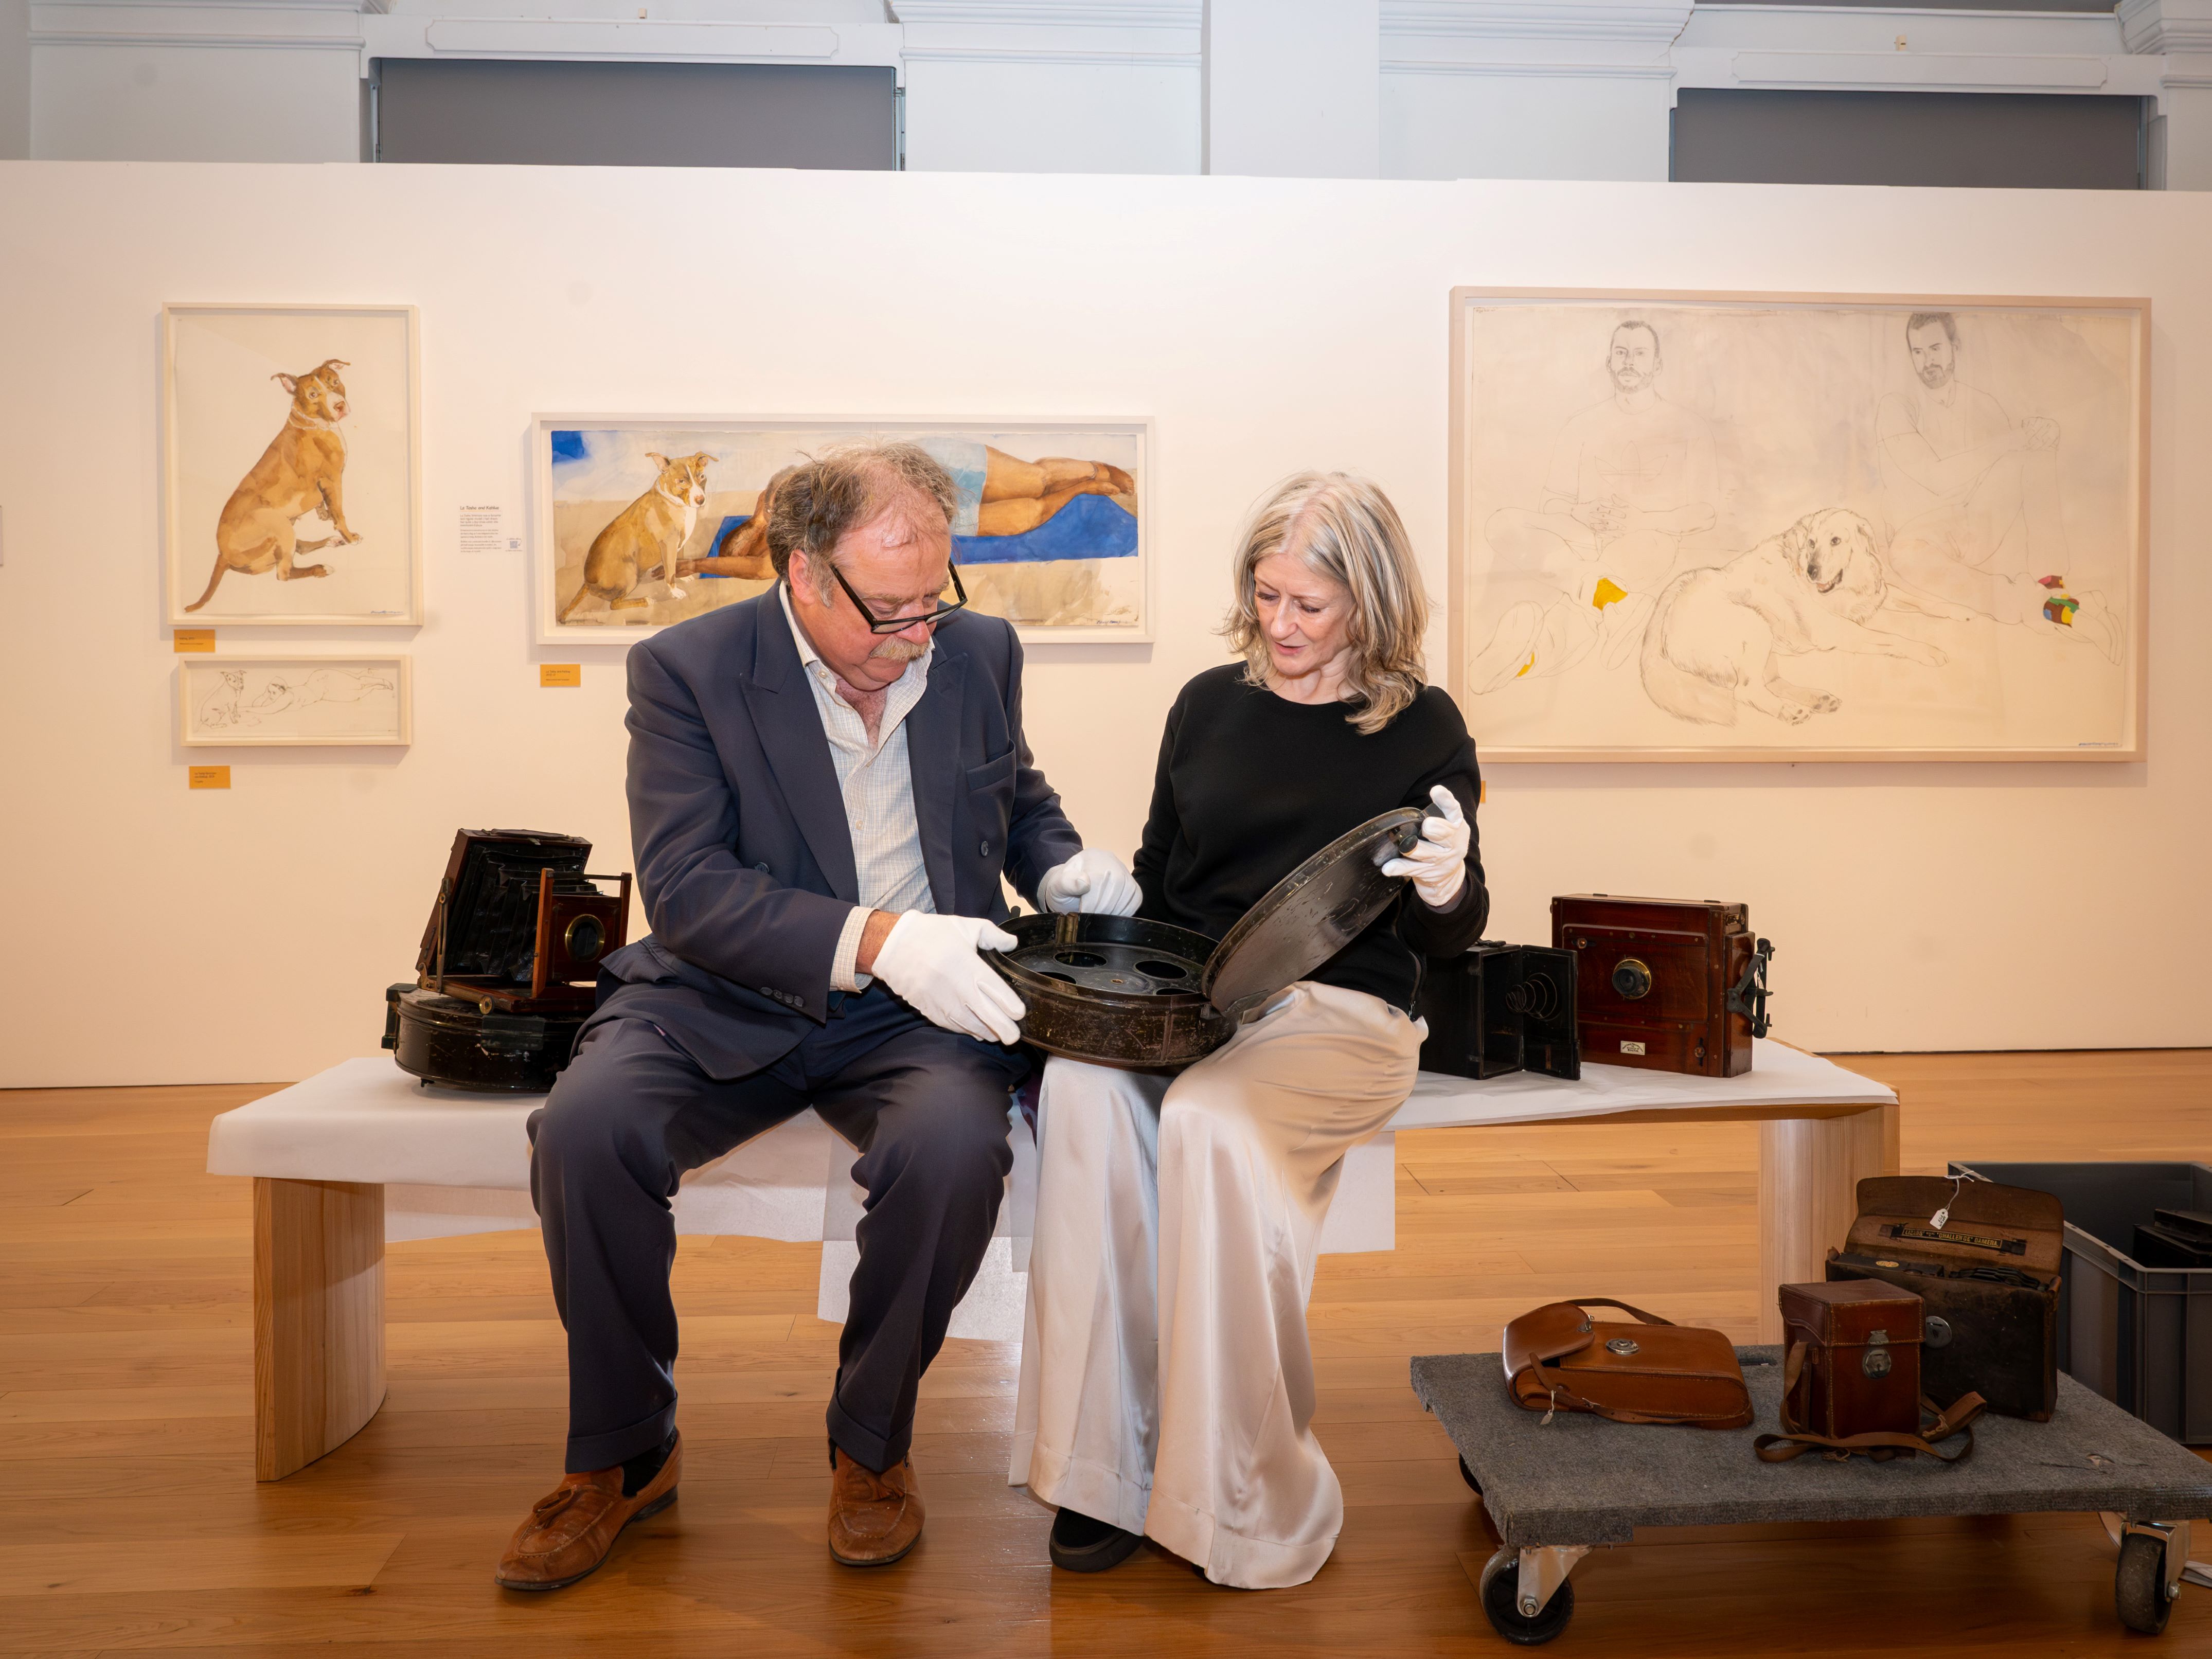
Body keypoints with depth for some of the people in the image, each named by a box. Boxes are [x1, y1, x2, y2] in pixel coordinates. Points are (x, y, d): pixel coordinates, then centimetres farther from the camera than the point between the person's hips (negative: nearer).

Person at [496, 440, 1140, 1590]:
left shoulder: (979, 652, 5)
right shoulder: (686, 668, -6)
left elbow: (1018, 794, 24)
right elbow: (684, 887, -16)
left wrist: (1059, 867, -1)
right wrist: (872, 939, -29)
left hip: (915, 1011, 1)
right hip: (728, 1003, 0)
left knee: (954, 1145, -31)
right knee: (584, 1128, -27)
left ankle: (872, 1444, -2)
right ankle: (621, 1454, 0)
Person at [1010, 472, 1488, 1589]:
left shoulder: (1422, 728, 5)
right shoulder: (1208, 705, 14)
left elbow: (1446, 942, 5)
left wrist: (1446, 890, -18)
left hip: (1340, 1013, -3)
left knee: (1209, 1119, -34)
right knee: (1082, 1088, -30)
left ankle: (1245, 1501, -16)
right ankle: (1102, 1464, -20)